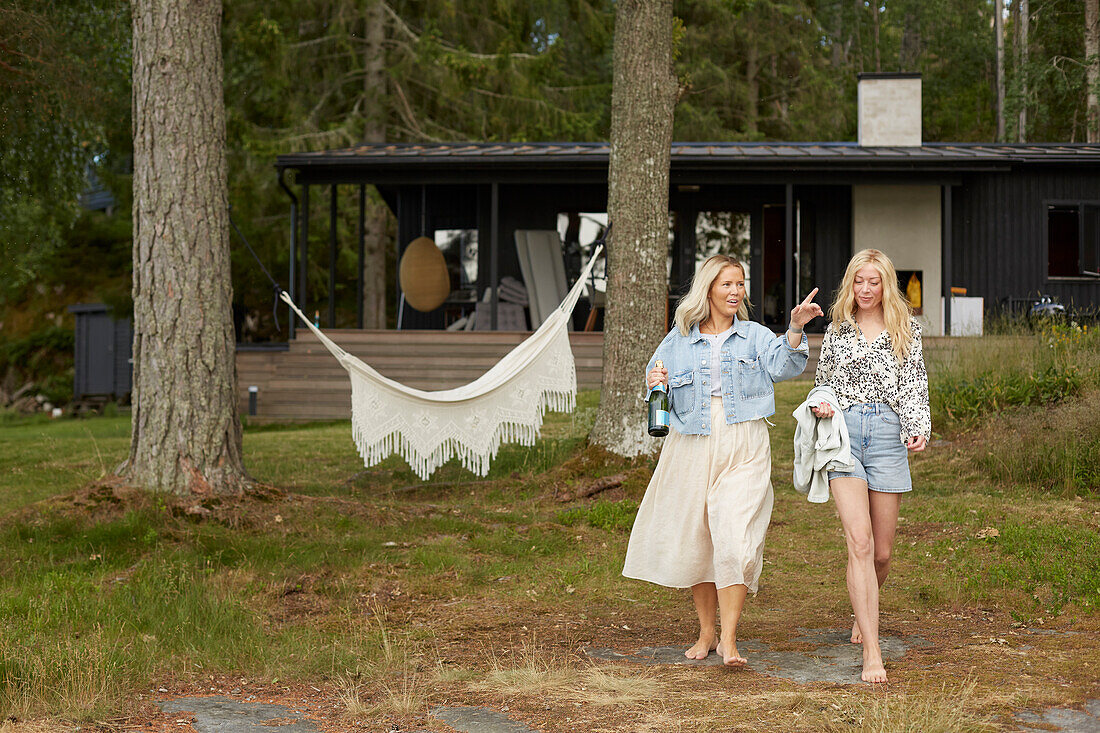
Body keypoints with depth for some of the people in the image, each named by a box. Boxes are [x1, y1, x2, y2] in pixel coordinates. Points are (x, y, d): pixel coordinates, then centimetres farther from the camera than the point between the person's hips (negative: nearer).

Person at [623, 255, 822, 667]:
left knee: (736, 540, -14)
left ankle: (729, 641, -10)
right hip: (691, 447, 2)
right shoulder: (678, 341, 12)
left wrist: (796, 328, -27)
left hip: (743, 450, -2)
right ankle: (706, 633, 23)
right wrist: (654, 384, -4)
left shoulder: (755, 336, 8)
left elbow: (783, 365, -11)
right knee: (694, 540, 7)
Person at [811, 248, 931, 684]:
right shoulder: (837, 329, 13)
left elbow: (914, 387, 6)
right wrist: (821, 404, -1)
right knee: (859, 541, -15)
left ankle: (863, 614, 38)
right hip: (843, 429, -1)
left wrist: (920, 429, -11)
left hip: (887, 432, 1)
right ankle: (871, 652, -16)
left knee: (881, 551, 6)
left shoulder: (905, 331, 10)